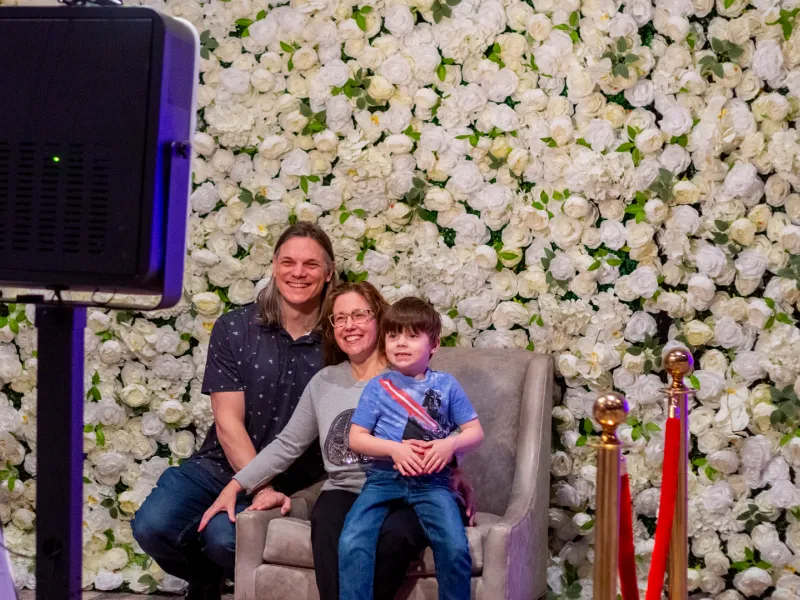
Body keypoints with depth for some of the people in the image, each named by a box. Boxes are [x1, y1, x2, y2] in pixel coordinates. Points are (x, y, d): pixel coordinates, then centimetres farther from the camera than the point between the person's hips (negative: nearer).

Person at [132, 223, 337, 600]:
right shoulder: (234, 329, -2)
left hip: (289, 481, -2)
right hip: (220, 465, 2)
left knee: (223, 537, -30)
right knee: (152, 526, -23)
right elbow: (228, 422, -7)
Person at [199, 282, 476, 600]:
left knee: (394, 535, -38)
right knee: (329, 528, -34)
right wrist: (235, 486, 13)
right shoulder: (323, 382, 18)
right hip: (345, 492, 3)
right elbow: (287, 445, 21)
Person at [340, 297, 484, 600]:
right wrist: (394, 448, -14)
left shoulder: (446, 384, 8)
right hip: (384, 477, 0)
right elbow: (356, 438, 3)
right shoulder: (378, 387, 6)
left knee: (456, 548, -23)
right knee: (351, 543, -24)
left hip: (432, 481, 0)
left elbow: (476, 432, 8)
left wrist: (451, 444, -13)